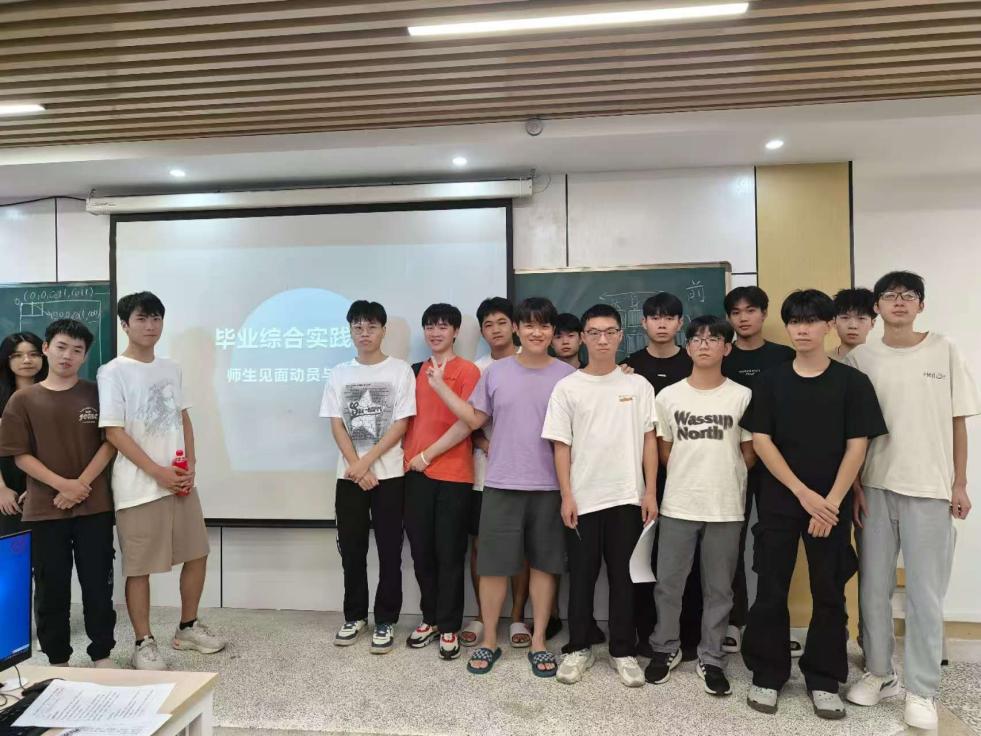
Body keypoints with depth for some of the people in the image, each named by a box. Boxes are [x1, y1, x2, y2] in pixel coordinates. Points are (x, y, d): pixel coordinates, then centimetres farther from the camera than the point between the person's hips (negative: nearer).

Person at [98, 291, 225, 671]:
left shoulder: (171, 368, 10)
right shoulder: (113, 372, -8)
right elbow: (114, 432, -12)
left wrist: (190, 464, 0)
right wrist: (158, 472, -15)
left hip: (180, 480, 6)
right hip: (138, 487, -6)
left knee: (197, 554, 12)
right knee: (139, 567, 3)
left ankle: (188, 627, 30)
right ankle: (144, 643, 19)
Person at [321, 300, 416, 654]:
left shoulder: (400, 370, -2)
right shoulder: (340, 373, 7)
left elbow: (401, 425, -7)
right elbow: (336, 425, 2)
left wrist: (367, 462, -12)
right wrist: (356, 467, -9)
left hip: (389, 474, -2)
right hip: (350, 474, 3)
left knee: (389, 551, 2)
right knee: (351, 550, 9)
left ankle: (386, 621, 15)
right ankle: (354, 616, 26)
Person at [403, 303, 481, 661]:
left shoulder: (468, 370, -4)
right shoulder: (418, 371, 13)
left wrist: (429, 454, -10)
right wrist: (408, 454, 4)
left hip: (453, 474, -5)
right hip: (416, 471, 5)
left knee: (450, 553, 3)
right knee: (421, 550, 11)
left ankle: (449, 626, 17)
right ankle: (430, 618, 28)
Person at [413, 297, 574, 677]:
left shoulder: (567, 375, -1)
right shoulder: (496, 372, 2)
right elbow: (473, 419, 7)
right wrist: (440, 386, 1)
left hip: (549, 486, 0)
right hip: (501, 484, 1)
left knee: (544, 563, 11)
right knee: (493, 564, 6)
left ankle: (538, 641, 26)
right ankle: (489, 641, 24)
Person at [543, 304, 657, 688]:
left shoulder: (638, 385, 3)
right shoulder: (567, 387, 0)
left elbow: (649, 440, 4)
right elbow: (561, 445, -1)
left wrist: (650, 491, -1)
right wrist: (566, 496, -6)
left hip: (627, 497, 1)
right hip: (582, 499, 0)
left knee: (624, 577, 10)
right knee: (581, 577, 10)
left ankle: (623, 651, 24)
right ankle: (579, 647, 25)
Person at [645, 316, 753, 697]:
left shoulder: (742, 396, -2)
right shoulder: (668, 396, 1)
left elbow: (750, 453, 5)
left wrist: (723, 479, 5)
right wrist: (689, 479, 8)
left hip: (726, 508, -1)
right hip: (678, 505, 1)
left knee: (718, 588, 10)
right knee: (668, 583, 8)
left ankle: (711, 658, 26)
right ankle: (666, 648, 28)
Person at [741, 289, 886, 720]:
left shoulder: (852, 382, 1)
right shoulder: (770, 382, 2)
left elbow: (857, 446, -3)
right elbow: (760, 441, -3)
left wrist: (832, 502, -11)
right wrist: (803, 493, -11)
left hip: (831, 504, 0)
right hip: (779, 502, 0)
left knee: (829, 594, 8)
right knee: (771, 591, 4)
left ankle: (824, 681, 24)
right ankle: (767, 675, 19)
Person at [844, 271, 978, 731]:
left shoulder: (944, 352, 3)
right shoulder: (859, 358, 2)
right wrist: (853, 485, -1)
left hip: (930, 488, -1)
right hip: (875, 487, 1)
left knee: (925, 593, 4)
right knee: (874, 587, 9)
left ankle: (921, 690, 16)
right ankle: (879, 674, 24)